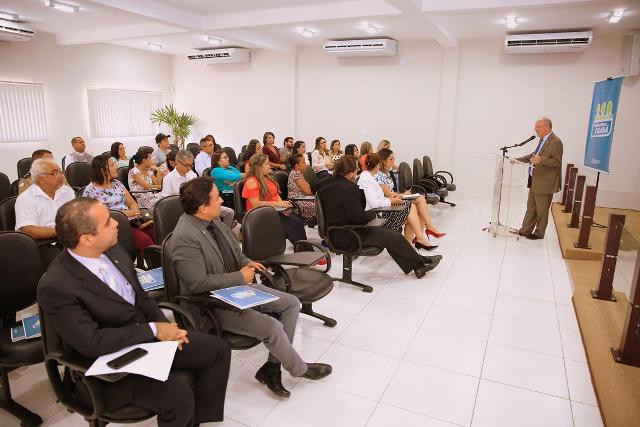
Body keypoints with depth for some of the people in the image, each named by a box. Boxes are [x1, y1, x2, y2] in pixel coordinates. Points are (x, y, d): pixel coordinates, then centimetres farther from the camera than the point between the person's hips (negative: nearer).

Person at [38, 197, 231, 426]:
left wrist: (164, 326, -8)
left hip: (148, 338, 7)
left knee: (218, 349, 0)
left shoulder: (113, 251, -1)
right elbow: (91, 342, -26)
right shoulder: (55, 286, -22)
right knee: (179, 394, -27)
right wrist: (153, 330, -21)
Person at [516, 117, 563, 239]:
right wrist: (518, 160, 18)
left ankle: (539, 233, 17)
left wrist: (541, 160, -35)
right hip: (534, 181, 9)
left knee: (542, 210, 4)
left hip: (544, 183, -9)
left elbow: (557, 162, -20)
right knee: (531, 207, 15)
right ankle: (525, 230, 23)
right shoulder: (542, 140, 12)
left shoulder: (555, 142, -15)